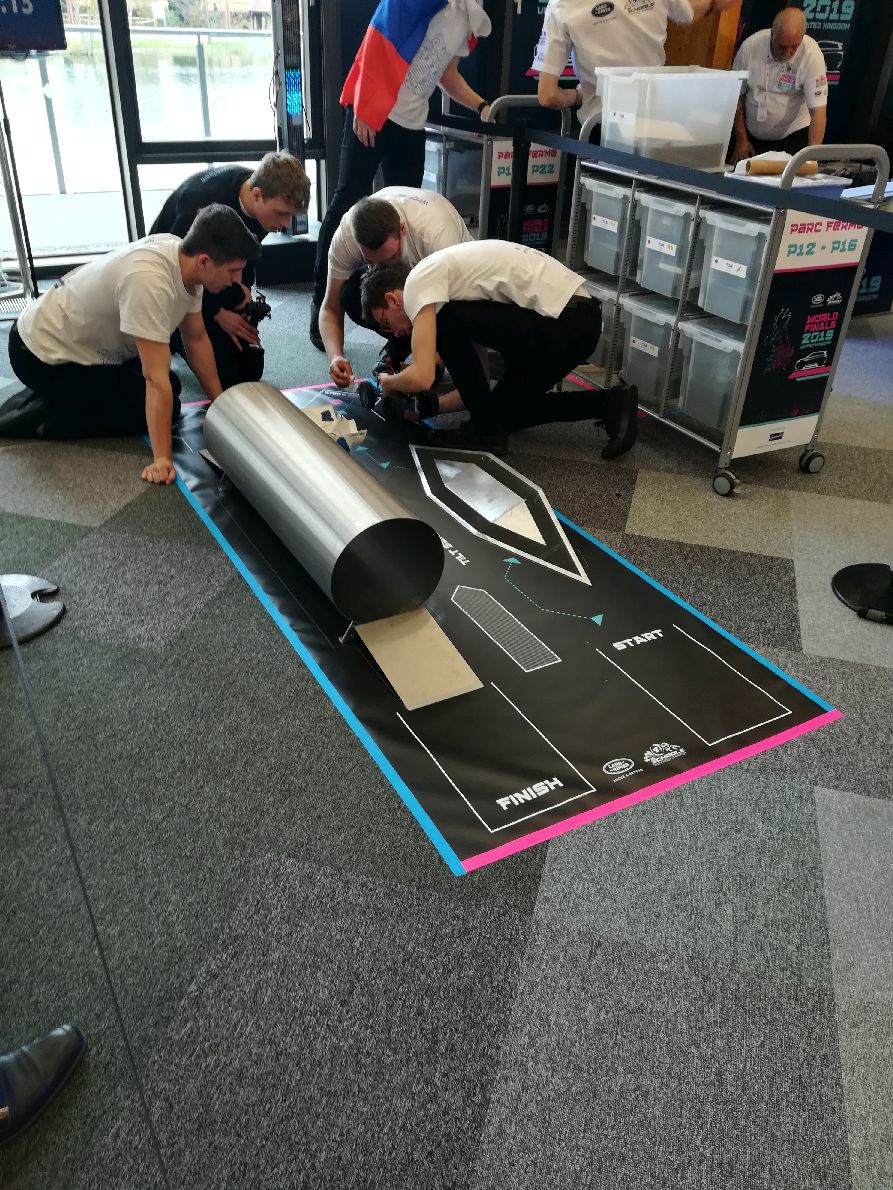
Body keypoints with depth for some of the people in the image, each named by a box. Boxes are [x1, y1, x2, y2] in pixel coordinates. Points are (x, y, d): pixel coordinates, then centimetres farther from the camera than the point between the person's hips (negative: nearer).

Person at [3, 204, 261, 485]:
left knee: (171, 387, 13)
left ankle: (53, 396, 17)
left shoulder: (184, 258, -8)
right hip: (44, 354, -9)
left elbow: (196, 339, 4)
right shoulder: (149, 281, -35)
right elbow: (156, 379, -36)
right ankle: (36, 418, -5)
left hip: (78, 340, 9)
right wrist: (162, 458, -34)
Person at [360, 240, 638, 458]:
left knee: (444, 323, -8)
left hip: (565, 325, -10)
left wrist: (387, 383, 6)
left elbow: (422, 377, -17)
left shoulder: (418, 282, -7)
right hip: (578, 318, 10)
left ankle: (485, 431, 1)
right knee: (503, 410, 19)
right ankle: (610, 404, 16)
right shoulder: (439, 272, 22)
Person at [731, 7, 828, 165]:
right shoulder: (750, 45, -15)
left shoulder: (812, 54, -20)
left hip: (792, 137, -2)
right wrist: (741, 140, -4)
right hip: (751, 136, 2)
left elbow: (818, 110, -22)